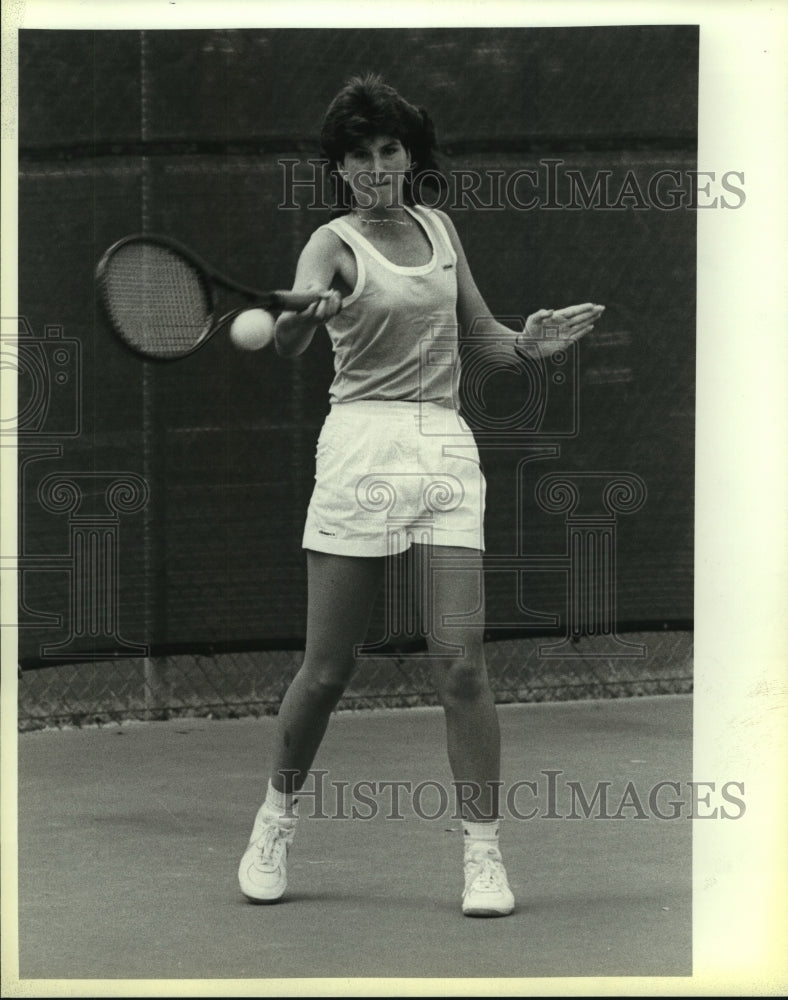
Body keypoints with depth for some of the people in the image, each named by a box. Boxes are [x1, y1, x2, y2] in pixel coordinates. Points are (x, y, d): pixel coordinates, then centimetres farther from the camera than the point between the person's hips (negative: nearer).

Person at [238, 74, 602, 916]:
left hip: (446, 447, 3)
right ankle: (276, 821, 23)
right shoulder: (334, 244, -3)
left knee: (461, 663, -7)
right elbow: (287, 345, -22)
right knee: (326, 669, 0)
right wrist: (303, 314, -45)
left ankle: (483, 854, -2)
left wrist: (532, 339, 0)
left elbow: (482, 333, 22)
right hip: (361, 444, -3)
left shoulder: (440, 228, 13)